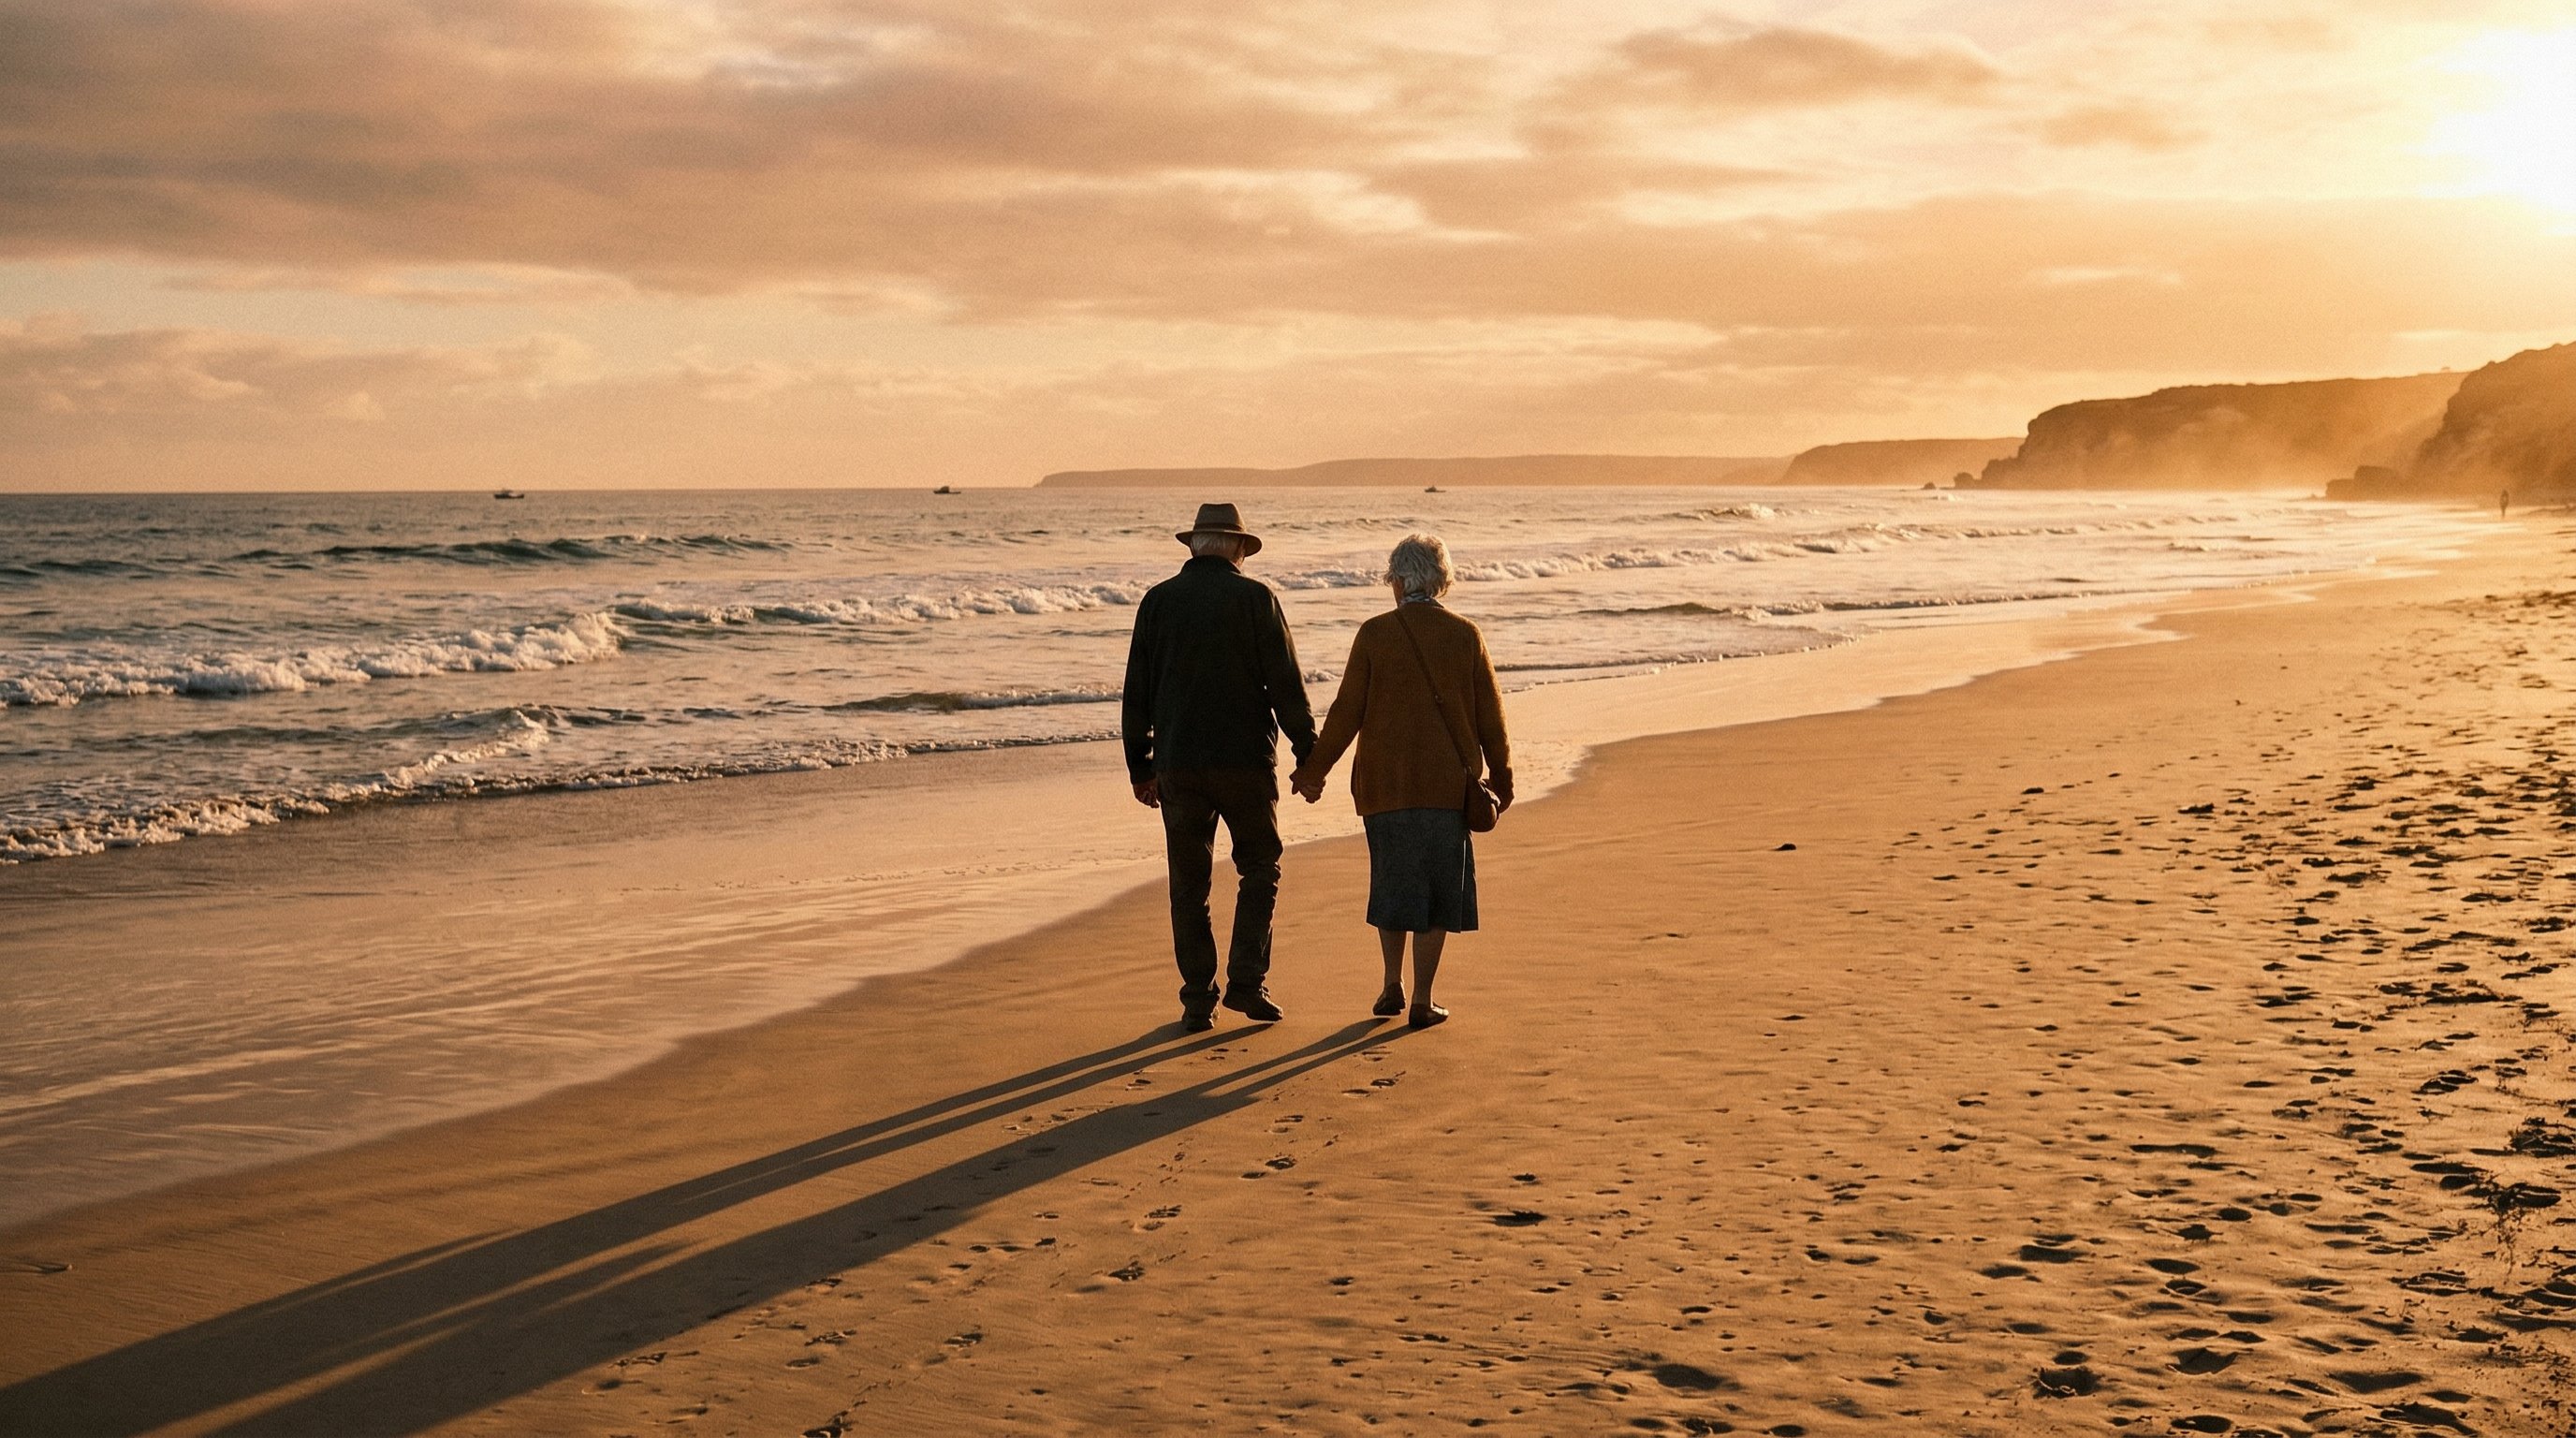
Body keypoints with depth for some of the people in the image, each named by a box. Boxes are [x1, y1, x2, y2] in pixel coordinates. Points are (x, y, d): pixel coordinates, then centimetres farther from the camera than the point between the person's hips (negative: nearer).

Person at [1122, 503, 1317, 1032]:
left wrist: (1140, 766, 13)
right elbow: (1286, 685, -6)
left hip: (1177, 764, 2)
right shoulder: (1255, 598, -4)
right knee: (1259, 868, 14)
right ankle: (1246, 982, 4)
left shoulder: (1158, 601, 4)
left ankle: (1198, 1002, 10)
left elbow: (1137, 692, 6)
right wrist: (1308, 755, 1)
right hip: (1245, 760, -2)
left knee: (1189, 883, 8)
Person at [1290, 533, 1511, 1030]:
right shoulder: (1465, 635, -2)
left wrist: (1314, 770, 7)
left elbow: (1347, 712, -4)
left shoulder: (1374, 634, -5)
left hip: (1385, 782, 0)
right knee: (1438, 890, 8)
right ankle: (1421, 1002, 7)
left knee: (1392, 882, 17)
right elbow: (1489, 716, 2)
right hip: (1448, 784, 0)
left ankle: (1392, 988, 20)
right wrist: (1501, 780, 14)